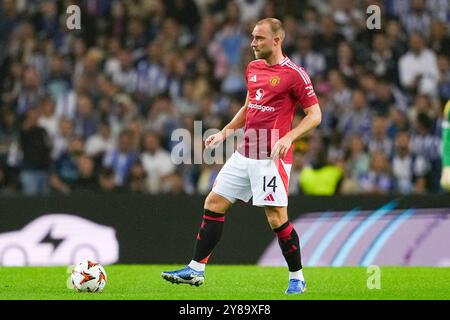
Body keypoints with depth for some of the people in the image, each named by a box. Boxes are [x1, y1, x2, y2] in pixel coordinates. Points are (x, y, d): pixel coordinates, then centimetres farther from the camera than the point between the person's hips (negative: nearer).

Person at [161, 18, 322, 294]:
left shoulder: (294, 74, -10)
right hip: (244, 154, 8)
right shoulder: (253, 68, 13)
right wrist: (225, 132, 19)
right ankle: (196, 269, 12)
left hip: (271, 158, -8)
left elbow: (315, 114, -9)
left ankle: (297, 279, 6)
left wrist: (289, 137, -22)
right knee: (214, 204, 6)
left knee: (277, 218, -9)